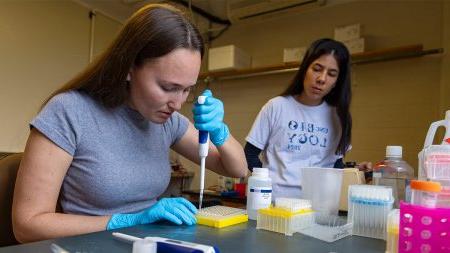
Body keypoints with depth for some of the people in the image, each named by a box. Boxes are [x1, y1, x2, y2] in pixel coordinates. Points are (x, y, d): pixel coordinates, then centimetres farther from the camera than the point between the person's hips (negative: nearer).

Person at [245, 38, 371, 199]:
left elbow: (336, 162, 16)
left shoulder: (337, 115, 8)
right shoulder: (277, 107, -1)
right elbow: (250, 155, 4)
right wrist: (271, 181, -8)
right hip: (277, 200, -3)